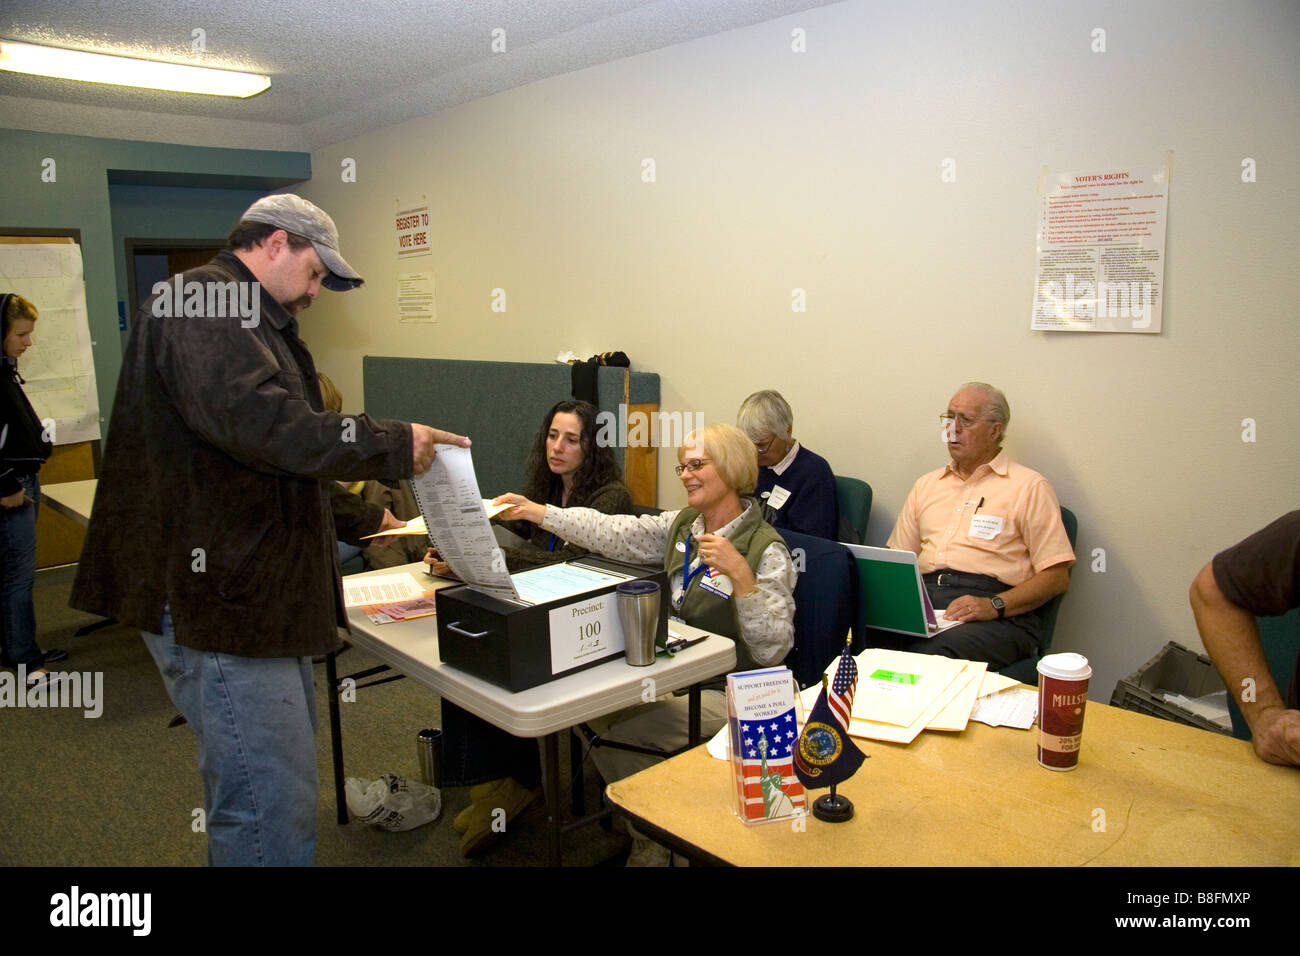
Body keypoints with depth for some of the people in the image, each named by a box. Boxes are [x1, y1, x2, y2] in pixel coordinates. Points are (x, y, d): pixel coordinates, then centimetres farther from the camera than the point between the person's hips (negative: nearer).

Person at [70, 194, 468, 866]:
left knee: (288, 785, 21)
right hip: (219, 602, -11)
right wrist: (391, 445, -21)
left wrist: (360, 521, 26)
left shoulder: (249, 321, 24)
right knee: (272, 811, -7)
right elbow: (257, 420, -28)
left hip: (254, 590, 12)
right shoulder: (206, 301, -11)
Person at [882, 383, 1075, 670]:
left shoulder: (1030, 487, 9)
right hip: (923, 597, 4)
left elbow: (1057, 576, 1)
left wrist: (994, 605, -15)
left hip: (1001, 615, -4)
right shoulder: (926, 485, 25)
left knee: (934, 654, -37)